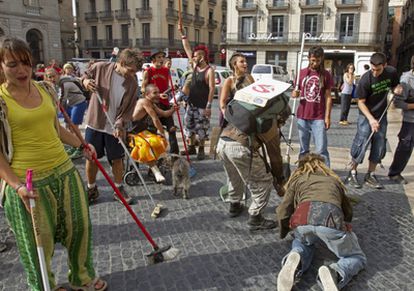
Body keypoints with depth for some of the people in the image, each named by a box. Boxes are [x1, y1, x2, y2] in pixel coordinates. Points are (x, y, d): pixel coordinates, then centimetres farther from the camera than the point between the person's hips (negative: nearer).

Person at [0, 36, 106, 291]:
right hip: (28, 183, -5)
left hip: (64, 171, 6)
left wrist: (81, 145, 18)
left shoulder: (45, 89, 6)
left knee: (80, 225, 16)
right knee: (38, 242, 10)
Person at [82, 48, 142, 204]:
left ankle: (119, 189, 27)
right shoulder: (100, 68, -10)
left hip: (115, 128, 1)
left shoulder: (133, 83, -7)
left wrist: (120, 124, -18)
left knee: (117, 159, 9)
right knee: (91, 158, 9)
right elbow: (86, 74, 9)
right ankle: (91, 189, 28)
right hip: (95, 123, 0)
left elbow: (129, 108, -4)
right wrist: (86, 81, -14)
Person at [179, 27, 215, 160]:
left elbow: (212, 89, -17)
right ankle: (191, 147, 27)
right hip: (191, 103, 7)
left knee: (202, 128, 2)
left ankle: (201, 150, 15)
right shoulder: (195, 66, 6)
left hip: (202, 105, -7)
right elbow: (187, 48, 9)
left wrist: (209, 106, -21)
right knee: (190, 126, 14)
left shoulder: (209, 70, -14)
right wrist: (182, 33, 6)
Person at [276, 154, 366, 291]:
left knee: (302, 242, 35)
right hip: (331, 215, -1)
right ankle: (334, 273, -11)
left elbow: (283, 212, 22)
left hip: (303, 216, 1)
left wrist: (283, 233, 42)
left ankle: (295, 261, 0)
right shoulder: (333, 179, 38)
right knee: (358, 258, 23)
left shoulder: (296, 179, 32)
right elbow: (348, 212, 43)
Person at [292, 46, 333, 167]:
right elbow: (296, 92, 13)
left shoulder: (325, 75, 1)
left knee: (321, 150, -3)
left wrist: (327, 116, -5)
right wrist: (295, 93, -11)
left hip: (319, 118, -2)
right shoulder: (301, 73, 6)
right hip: (302, 117, 3)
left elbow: (328, 97, 1)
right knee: (303, 149, 12)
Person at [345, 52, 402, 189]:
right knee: (360, 145, -7)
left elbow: (395, 85, 14)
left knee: (379, 147, 7)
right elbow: (361, 102, -13)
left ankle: (370, 175, 19)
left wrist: (397, 89, -10)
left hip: (382, 116, 5)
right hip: (366, 116, -5)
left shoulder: (392, 72, -6)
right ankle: (352, 173, 9)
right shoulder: (365, 79, -19)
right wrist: (371, 119, -22)